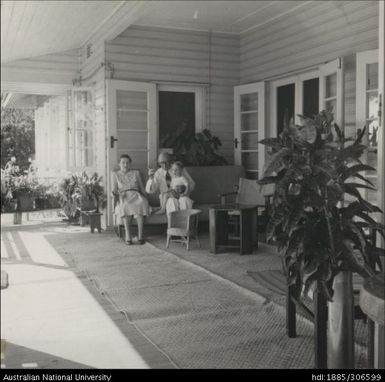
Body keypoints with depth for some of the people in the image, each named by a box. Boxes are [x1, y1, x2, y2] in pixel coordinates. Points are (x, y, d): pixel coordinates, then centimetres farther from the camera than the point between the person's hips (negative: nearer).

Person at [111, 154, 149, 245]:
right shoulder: (115, 174, 20)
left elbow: (142, 188, 21)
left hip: (136, 195, 1)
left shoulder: (136, 173, 24)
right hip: (123, 197, -1)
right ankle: (127, 235, -40)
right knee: (125, 206, -39)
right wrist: (115, 192, -12)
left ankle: (140, 235, -37)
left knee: (140, 204, -37)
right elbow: (114, 189, 12)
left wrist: (144, 197, 2)